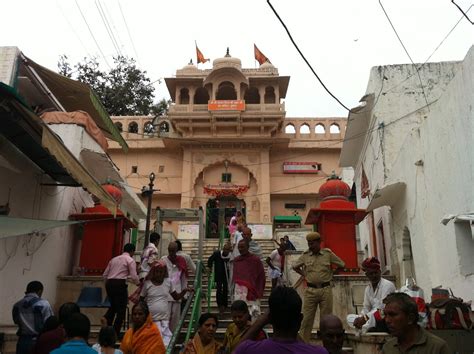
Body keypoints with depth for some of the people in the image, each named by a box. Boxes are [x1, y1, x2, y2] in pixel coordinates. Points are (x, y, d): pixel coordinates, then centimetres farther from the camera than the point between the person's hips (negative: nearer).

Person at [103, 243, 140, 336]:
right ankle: (115, 333, 4)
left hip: (109, 283, 7)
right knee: (121, 309, 4)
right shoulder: (130, 260, 1)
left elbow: (105, 274, 17)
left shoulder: (114, 259, 20)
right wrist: (139, 284, 12)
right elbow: (134, 276, -6)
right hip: (120, 284, -7)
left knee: (113, 306, 23)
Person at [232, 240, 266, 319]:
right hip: (238, 292, 4)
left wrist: (258, 293, -1)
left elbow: (261, 277, 0)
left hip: (251, 292, -4)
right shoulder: (236, 260, 9)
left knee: (253, 314, -7)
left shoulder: (255, 260, -4)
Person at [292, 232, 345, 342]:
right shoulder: (305, 255, 4)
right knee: (307, 318, 1)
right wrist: (304, 275, 9)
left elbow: (341, 265, 9)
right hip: (310, 290, 1)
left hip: (325, 290, -1)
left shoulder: (328, 253, 0)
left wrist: (330, 274, 7)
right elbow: (295, 267, 18)